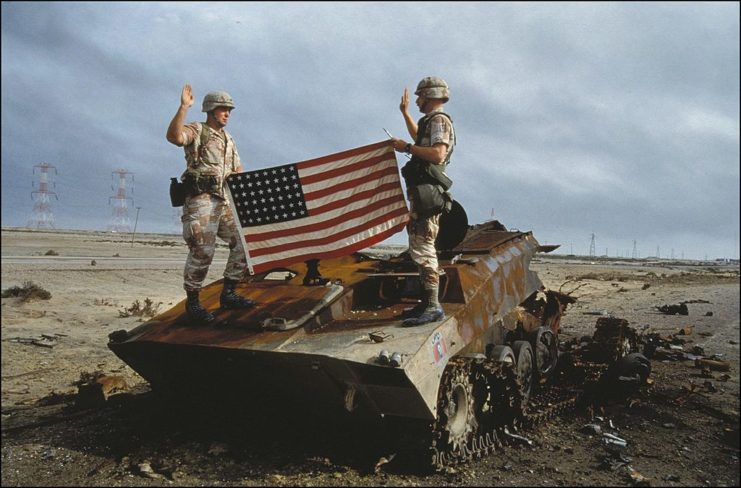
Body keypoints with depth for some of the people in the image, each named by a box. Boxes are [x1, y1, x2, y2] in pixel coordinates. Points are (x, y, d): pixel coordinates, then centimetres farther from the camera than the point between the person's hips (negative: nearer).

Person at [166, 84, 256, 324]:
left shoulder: (228, 140, 24)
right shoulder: (196, 130, 1)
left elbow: (239, 172, 24)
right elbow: (174, 136, -22)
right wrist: (184, 107, -26)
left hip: (225, 201, 8)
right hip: (200, 199, -8)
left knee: (243, 242, 4)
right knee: (202, 251, -14)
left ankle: (228, 294, 14)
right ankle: (192, 302, 0)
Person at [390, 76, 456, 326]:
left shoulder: (439, 120, -9)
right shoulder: (431, 121, 23)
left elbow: (437, 154, -25)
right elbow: (419, 137, 46)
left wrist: (407, 147, -17)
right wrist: (405, 112, 46)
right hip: (421, 191, 11)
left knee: (422, 248, -15)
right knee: (421, 247, 13)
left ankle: (433, 307, -17)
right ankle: (427, 302, 20)